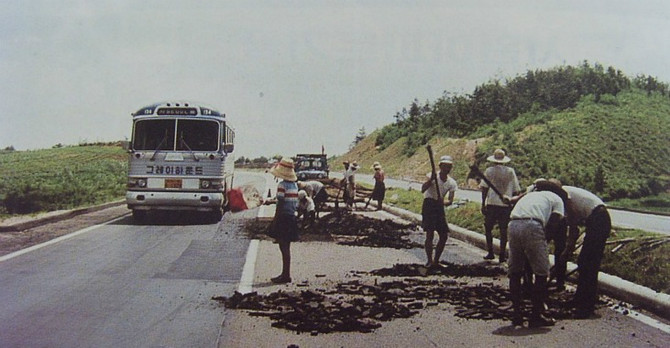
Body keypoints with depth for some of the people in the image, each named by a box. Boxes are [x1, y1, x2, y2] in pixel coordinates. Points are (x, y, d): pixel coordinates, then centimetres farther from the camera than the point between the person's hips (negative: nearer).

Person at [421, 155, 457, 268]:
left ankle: (436, 260, 16)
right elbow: (423, 189, -23)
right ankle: (430, 261, -6)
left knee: (444, 235, 3)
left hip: (440, 207, 5)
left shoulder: (452, 183, 3)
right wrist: (431, 180, -38)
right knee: (430, 234, -13)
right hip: (429, 205, -5)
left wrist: (444, 202, -26)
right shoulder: (432, 176, -8)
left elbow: (450, 200, -4)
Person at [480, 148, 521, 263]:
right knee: (504, 230, 8)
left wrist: (483, 204, 2)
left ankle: (490, 252, 8)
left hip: (492, 203, -2)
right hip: (506, 205, 2)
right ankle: (502, 254, 8)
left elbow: (484, 188, -2)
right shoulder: (510, 171, 6)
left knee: (488, 228, 12)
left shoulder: (489, 171, 1)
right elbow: (516, 190, 6)